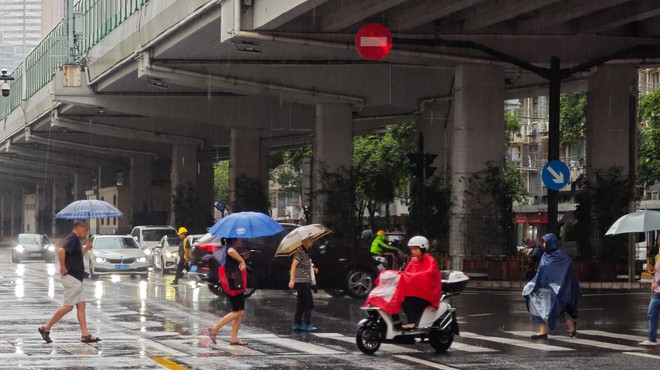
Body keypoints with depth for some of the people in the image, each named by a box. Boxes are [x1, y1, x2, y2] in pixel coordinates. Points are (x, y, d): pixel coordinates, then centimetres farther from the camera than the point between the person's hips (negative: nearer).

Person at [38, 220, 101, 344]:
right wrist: (63, 268, -24)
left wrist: (86, 248, 19)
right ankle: (46, 328, -2)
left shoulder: (75, 240, 17)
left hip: (76, 278, 10)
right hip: (71, 277, -10)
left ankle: (85, 334, 7)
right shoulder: (72, 238, -14)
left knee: (81, 305, 7)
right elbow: (61, 251, -31)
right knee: (68, 306, -7)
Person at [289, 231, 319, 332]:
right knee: (309, 304, -7)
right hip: (301, 281, -9)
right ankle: (306, 325, -5)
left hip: (305, 281, 9)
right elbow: (294, 265, -21)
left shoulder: (306, 252, 16)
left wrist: (312, 269, 12)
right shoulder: (300, 251, -13)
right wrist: (292, 280, -29)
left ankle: (297, 324, 12)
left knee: (301, 304, 10)